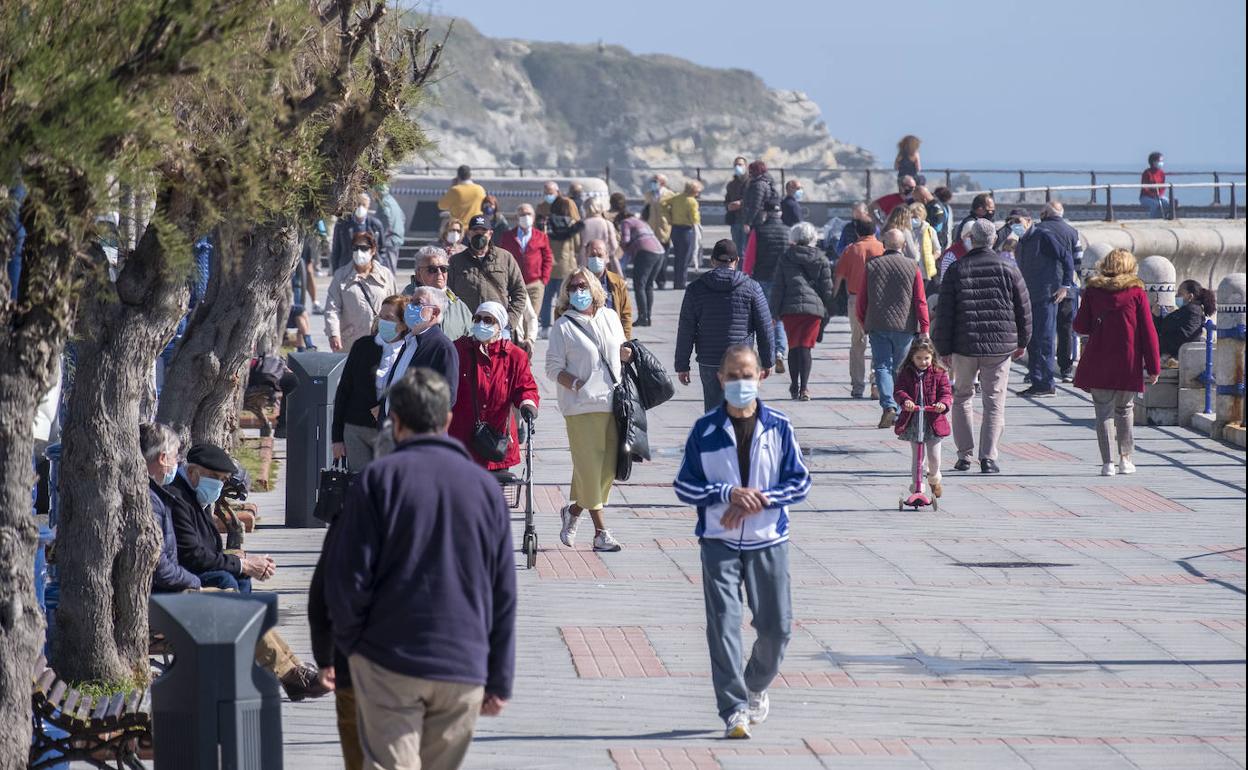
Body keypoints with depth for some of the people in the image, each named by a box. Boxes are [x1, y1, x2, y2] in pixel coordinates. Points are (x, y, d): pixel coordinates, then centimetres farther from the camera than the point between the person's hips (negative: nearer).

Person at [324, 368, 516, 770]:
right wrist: (499, 681, 14)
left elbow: (348, 575, -8)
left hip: (388, 662, -3)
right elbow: (504, 594, 9)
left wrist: (350, 641, 9)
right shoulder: (485, 487, 8)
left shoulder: (380, 478, -4)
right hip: (464, 668, 3)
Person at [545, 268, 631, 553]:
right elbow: (553, 367, -3)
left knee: (608, 466, 6)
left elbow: (621, 349, 26)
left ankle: (573, 511, 28)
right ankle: (600, 532, 1)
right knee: (589, 466, -4)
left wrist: (625, 353, 2)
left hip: (612, 402, 5)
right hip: (581, 406, -5)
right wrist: (576, 385, -18)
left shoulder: (610, 317, 13)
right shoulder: (564, 326, -1)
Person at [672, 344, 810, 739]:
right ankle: (734, 710, -10)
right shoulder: (704, 430, 0)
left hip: (769, 541, 1)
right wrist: (728, 493, -15)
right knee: (724, 624, -11)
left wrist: (761, 499, -14)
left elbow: (800, 482, 1)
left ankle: (755, 687, 34)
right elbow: (684, 486, 0)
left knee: (776, 626, 6)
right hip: (720, 542, -1)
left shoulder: (779, 428, 1)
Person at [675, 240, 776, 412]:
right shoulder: (751, 288, -1)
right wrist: (768, 362, 11)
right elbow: (765, 328, 1)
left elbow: (685, 332, 2)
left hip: (708, 364, 1)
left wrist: (682, 366, 8)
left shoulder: (696, 289, 2)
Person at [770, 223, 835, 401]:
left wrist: (774, 312, 6)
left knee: (793, 346, 12)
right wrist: (829, 310, 12)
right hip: (814, 308, 0)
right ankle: (804, 388, -12)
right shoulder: (821, 260, 4)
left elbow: (778, 288, 3)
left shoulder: (785, 259, 4)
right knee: (805, 346, -2)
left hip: (790, 308, 0)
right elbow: (827, 288, 4)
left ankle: (794, 387, 15)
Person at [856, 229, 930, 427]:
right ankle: (898, 414, 13)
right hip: (905, 327, 0)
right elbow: (920, 302, -2)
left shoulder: (871, 265, 4)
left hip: (877, 326, 0)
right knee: (900, 368, 10)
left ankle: (888, 405, -23)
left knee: (882, 366, -2)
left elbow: (861, 301, 8)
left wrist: (863, 324, 22)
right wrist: (925, 329, 1)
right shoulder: (912, 267, 1)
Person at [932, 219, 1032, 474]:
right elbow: (1024, 308, 6)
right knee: (994, 401, 3)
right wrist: (1022, 341, 18)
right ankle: (988, 457, -5)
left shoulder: (956, 270, -1)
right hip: (1000, 346, 0)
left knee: (962, 397, 16)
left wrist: (944, 349, 5)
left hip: (965, 347, 0)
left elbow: (944, 312, -1)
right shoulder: (1008, 269, 0)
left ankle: (964, 455, 14)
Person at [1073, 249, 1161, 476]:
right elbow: (1148, 332, -4)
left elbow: (1080, 326, 5)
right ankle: (1125, 459, 16)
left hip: (1098, 363, 0)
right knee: (1125, 410, 17)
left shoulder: (1093, 291, 1)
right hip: (1128, 363, 0)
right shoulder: (1137, 293, -3)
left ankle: (1107, 462, -4)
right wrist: (1154, 367, 0)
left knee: (1104, 412, 4)